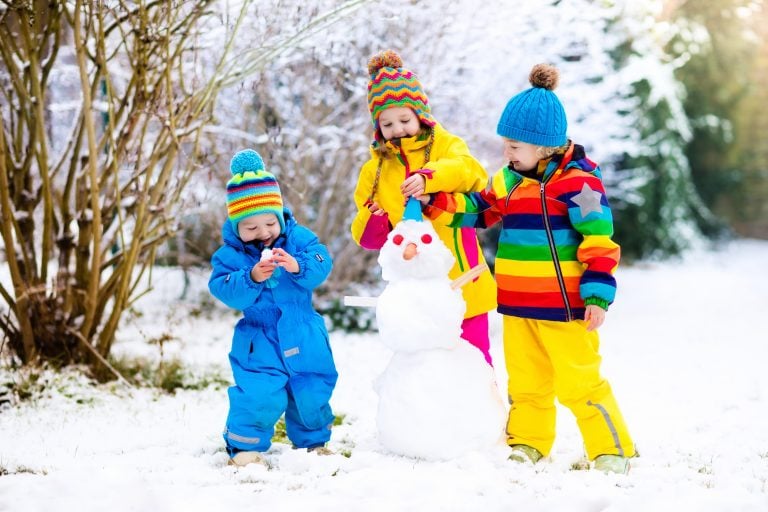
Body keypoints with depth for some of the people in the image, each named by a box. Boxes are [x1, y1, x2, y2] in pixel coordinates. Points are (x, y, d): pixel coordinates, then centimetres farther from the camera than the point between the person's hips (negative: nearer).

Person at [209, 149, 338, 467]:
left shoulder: (298, 238, -3)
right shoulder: (230, 254, -7)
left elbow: (322, 265, -14)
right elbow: (224, 291, -17)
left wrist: (298, 266, -34)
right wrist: (251, 278, -33)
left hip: (304, 338, 3)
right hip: (260, 341, -2)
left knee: (311, 392, 10)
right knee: (258, 394, -16)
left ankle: (312, 441, 32)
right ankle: (244, 446, 2)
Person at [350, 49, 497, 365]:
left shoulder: (445, 145, 1)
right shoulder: (376, 170, 11)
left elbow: (469, 170, -23)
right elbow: (369, 238, 11)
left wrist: (428, 177, -41)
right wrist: (373, 223, -13)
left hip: (460, 279, -3)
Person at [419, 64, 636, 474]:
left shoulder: (577, 181, -14)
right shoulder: (509, 180, 10)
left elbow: (599, 240, -15)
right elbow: (476, 209, 21)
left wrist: (597, 294, -18)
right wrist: (434, 202, 7)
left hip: (563, 307, -7)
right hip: (517, 305, 7)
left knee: (579, 382, -2)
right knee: (525, 380, 15)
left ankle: (613, 450, 9)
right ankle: (527, 442, 28)